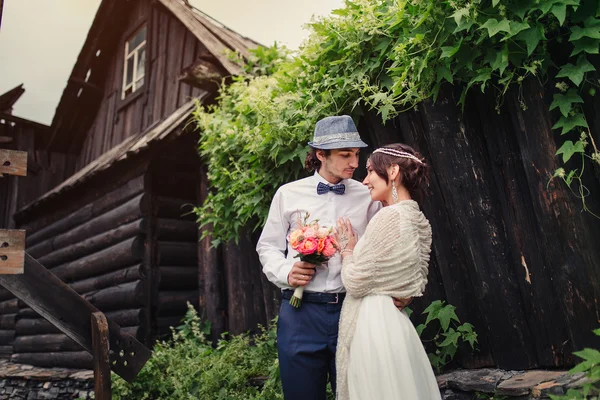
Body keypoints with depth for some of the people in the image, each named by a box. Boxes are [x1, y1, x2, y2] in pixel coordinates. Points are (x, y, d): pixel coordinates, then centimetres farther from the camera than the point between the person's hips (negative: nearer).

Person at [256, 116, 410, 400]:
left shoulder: (367, 198, 5)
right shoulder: (288, 194, 3)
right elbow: (268, 247, 10)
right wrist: (286, 271, -8)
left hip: (352, 311, 1)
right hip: (300, 313, 0)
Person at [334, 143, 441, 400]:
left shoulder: (389, 216, -19)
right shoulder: (419, 221, 8)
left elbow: (356, 283, -18)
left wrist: (347, 251, 1)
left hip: (372, 325, -9)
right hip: (395, 321, 9)